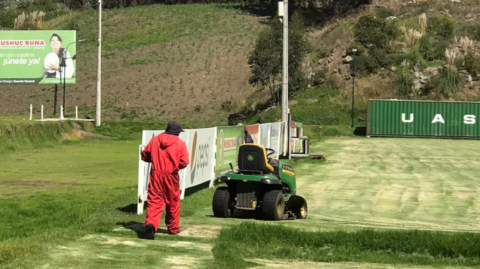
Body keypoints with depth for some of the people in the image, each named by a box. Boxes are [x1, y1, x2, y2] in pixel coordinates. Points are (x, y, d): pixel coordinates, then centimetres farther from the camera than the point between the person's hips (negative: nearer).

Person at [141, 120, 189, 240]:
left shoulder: (155, 140, 4)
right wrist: (176, 165, 10)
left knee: (154, 201, -2)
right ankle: (173, 228, 27)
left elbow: (144, 155, 10)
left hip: (156, 174, 1)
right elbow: (184, 162, -11)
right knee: (173, 202, 15)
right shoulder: (180, 143, -5)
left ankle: (150, 224, -26)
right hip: (171, 176, -1)